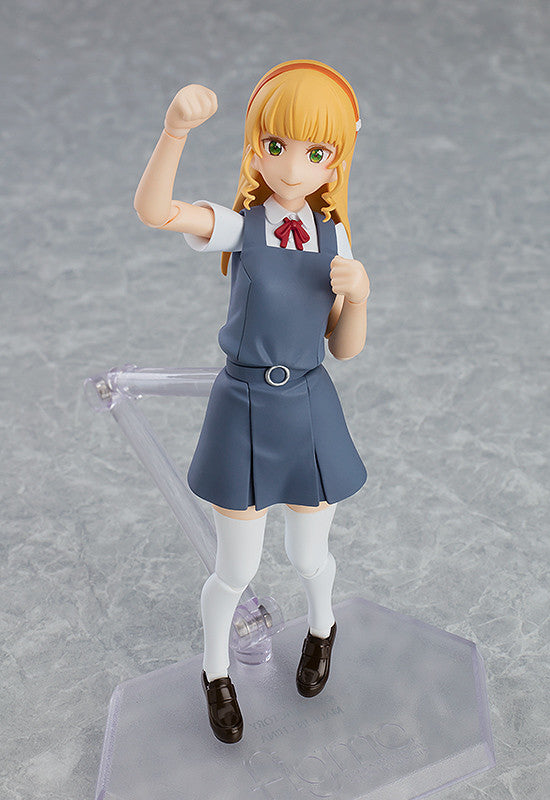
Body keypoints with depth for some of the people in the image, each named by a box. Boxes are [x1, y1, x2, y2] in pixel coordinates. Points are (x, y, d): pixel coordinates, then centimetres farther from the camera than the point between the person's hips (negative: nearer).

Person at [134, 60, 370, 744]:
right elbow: (154, 210, -31)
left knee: (309, 557, 20)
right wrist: (175, 129, -46)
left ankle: (321, 628, 56)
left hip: (310, 410, 2)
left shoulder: (334, 237, -1)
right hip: (243, 407, -2)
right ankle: (215, 672, 41)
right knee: (236, 571, 11)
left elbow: (345, 348, 2)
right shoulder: (239, 226, -10)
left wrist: (358, 294, -18)